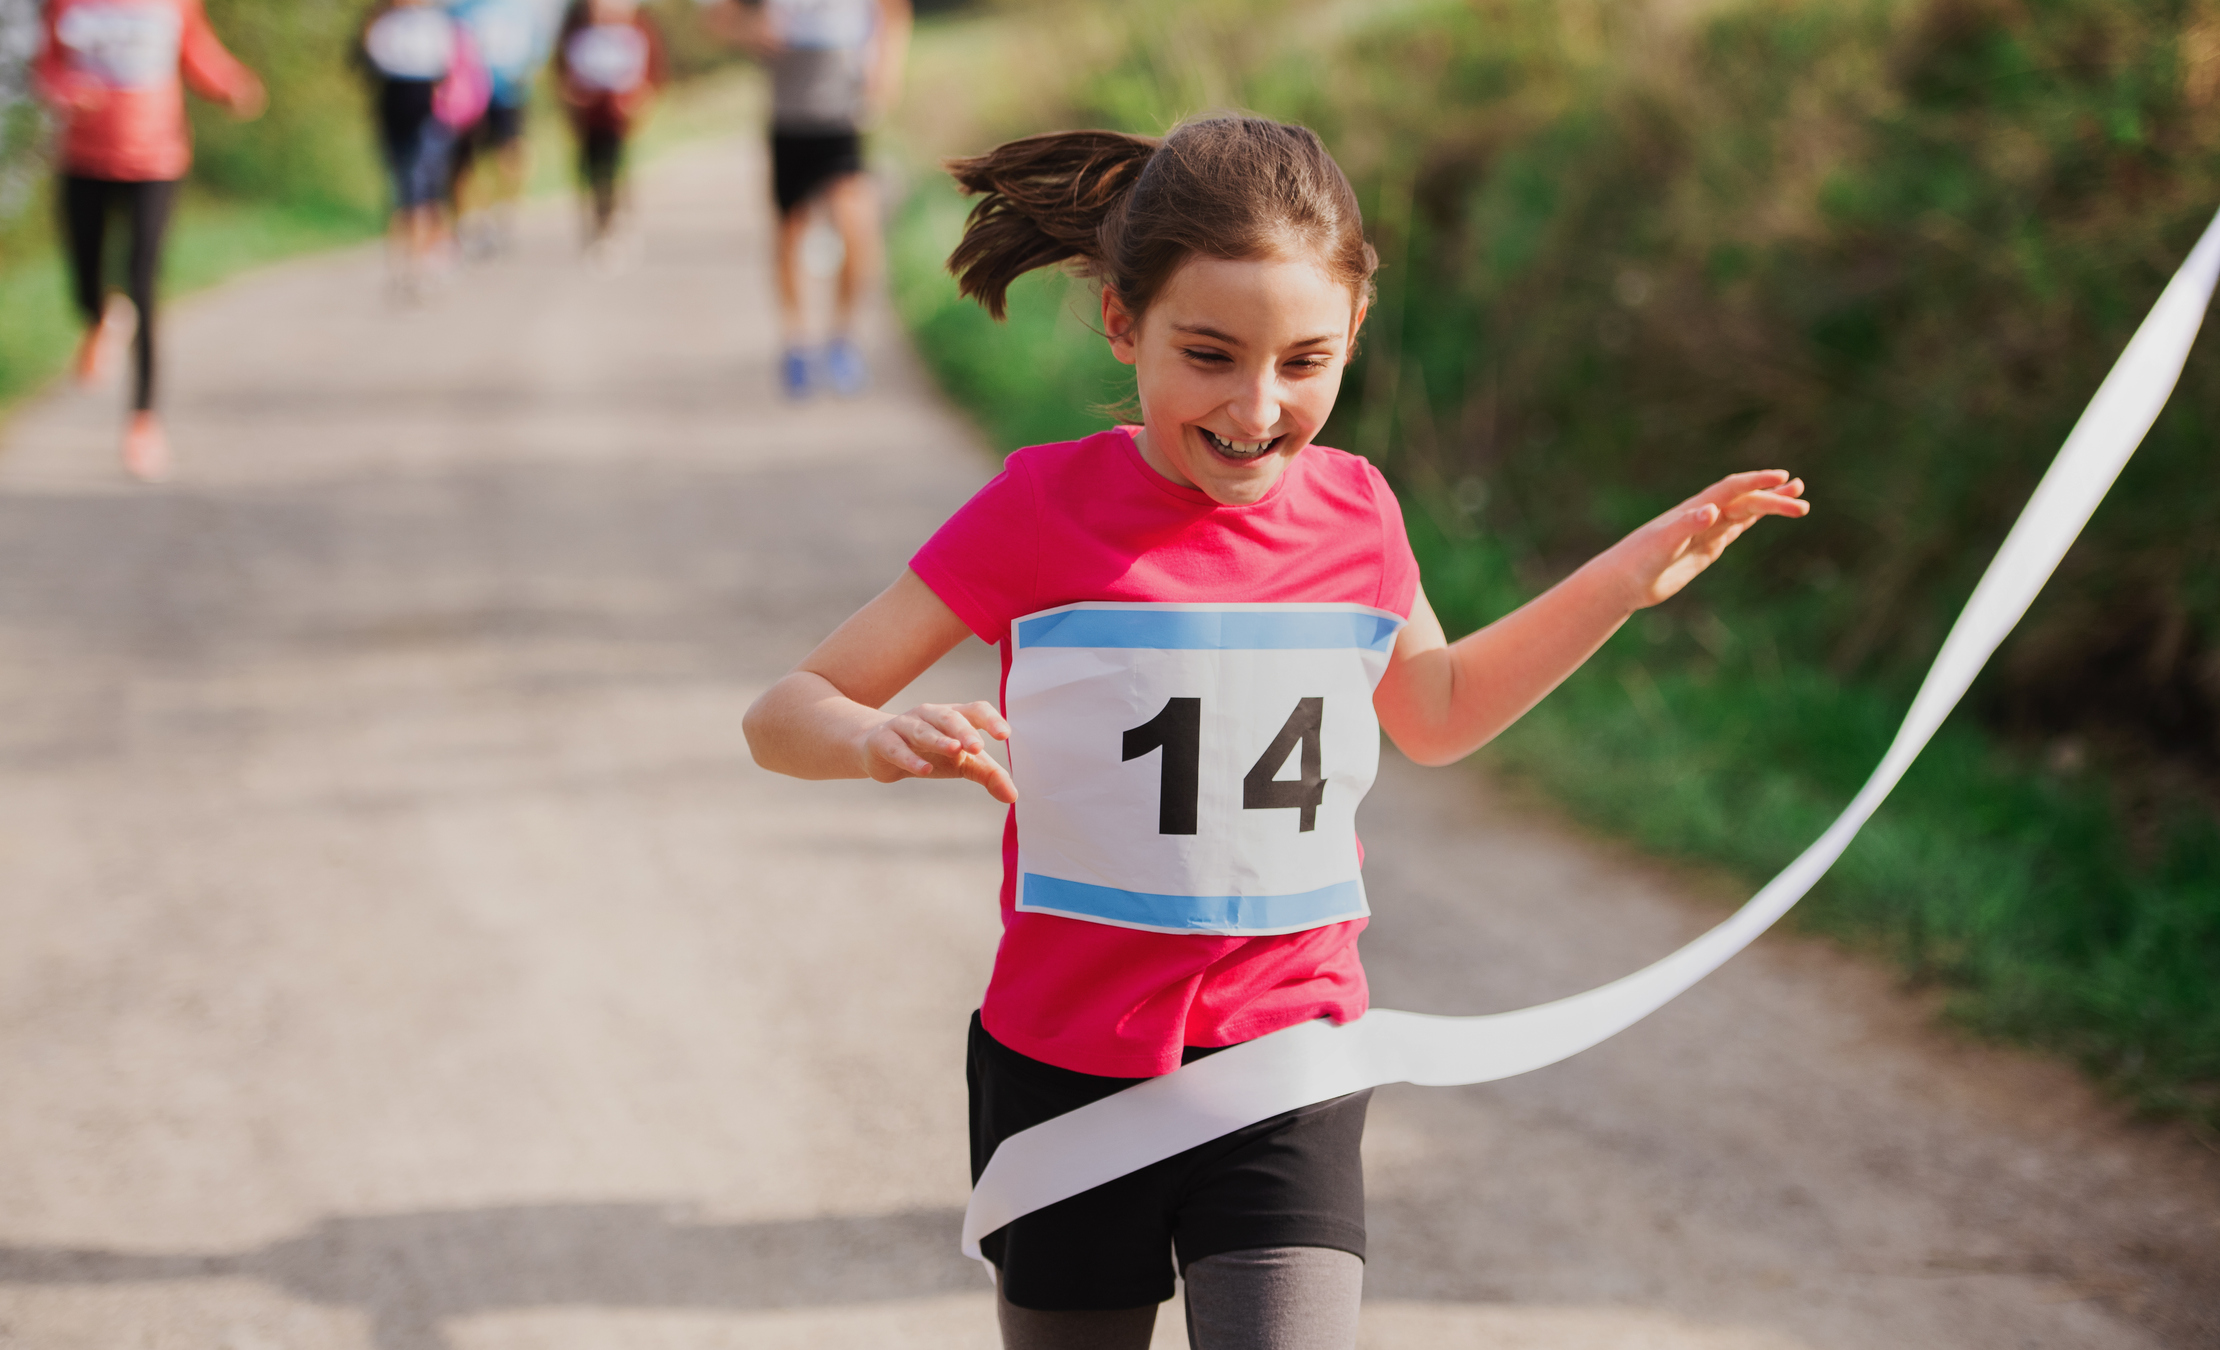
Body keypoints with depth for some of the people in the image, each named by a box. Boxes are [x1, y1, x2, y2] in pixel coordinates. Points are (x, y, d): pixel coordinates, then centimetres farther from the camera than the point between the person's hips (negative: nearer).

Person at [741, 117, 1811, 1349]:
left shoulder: (1352, 515, 0)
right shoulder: (1043, 511, -10)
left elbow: (1433, 713, 21)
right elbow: (783, 714, -9)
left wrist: (1623, 582, 13)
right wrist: (881, 738, -31)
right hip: (1066, 1069, -1)